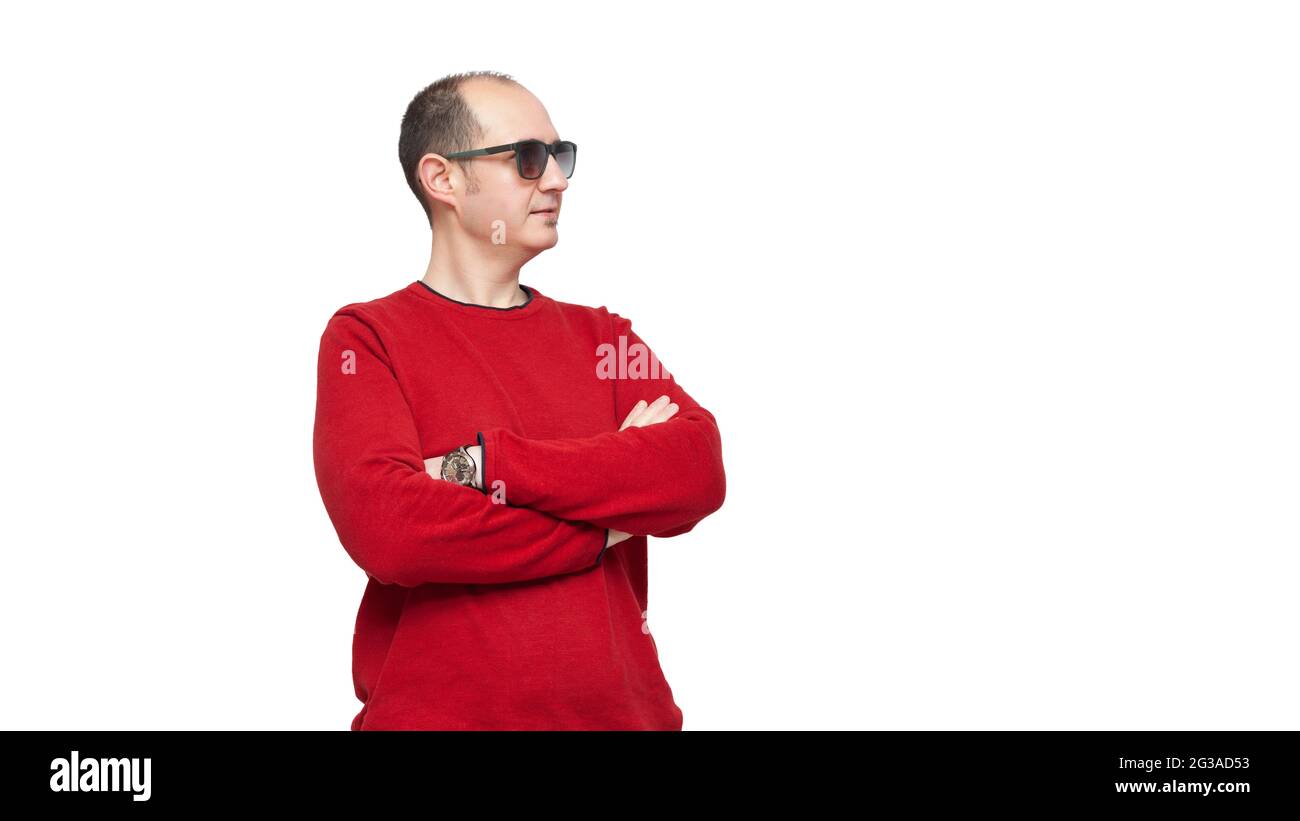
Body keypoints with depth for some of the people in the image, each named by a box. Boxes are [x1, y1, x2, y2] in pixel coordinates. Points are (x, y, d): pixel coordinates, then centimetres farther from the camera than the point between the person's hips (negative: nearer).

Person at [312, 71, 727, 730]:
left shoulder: (601, 336, 9)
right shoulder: (366, 338, -3)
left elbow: (698, 475, -9)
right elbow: (386, 528, -19)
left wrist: (486, 464, -18)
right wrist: (609, 515, -12)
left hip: (624, 708, 4)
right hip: (435, 712, -3)